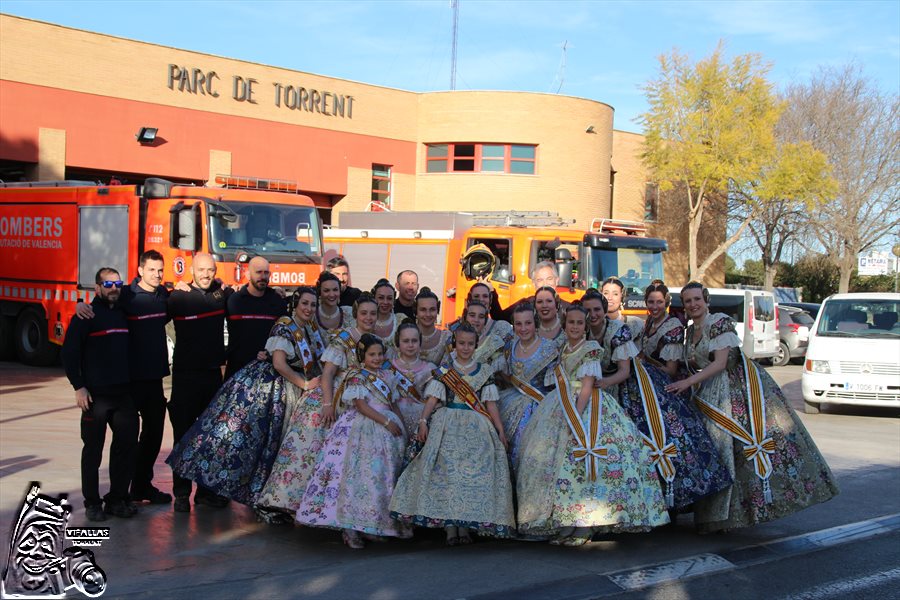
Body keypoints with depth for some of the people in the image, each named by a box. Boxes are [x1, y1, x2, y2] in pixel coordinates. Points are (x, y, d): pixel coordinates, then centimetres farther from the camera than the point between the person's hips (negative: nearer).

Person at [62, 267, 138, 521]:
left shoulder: (124, 314, 13)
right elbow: (69, 353, -6)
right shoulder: (86, 316, -3)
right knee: (93, 449, 3)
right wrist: (79, 387, -12)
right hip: (96, 395, -5)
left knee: (127, 445, 4)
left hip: (124, 393, 5)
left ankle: (117, 498, 16)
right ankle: (92, 502, 12)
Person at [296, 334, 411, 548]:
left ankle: (371, 525, 13)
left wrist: (402, 426, 9)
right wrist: (386, 421, -17)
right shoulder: (357, 376, -5)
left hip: (387, 432, 7)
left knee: (382, 477, 6)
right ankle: (349, 527, -9)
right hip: (362, 429, -7)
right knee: (357, 474, -11)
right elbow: (362, 406, -13)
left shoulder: (387, 376, 15)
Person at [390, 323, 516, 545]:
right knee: (447, 468, -15)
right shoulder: (444, 370, 10)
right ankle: (449, 525, -15)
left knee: (475, 471, -13)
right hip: (448, 424, -1)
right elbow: (433, 398, 2)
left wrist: (500, 430, 6)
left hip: (477, 427, 1)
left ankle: (466, 524, -11)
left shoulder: (484, 372, 13)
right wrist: (423, 421, -12)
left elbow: (490, 404, 12)